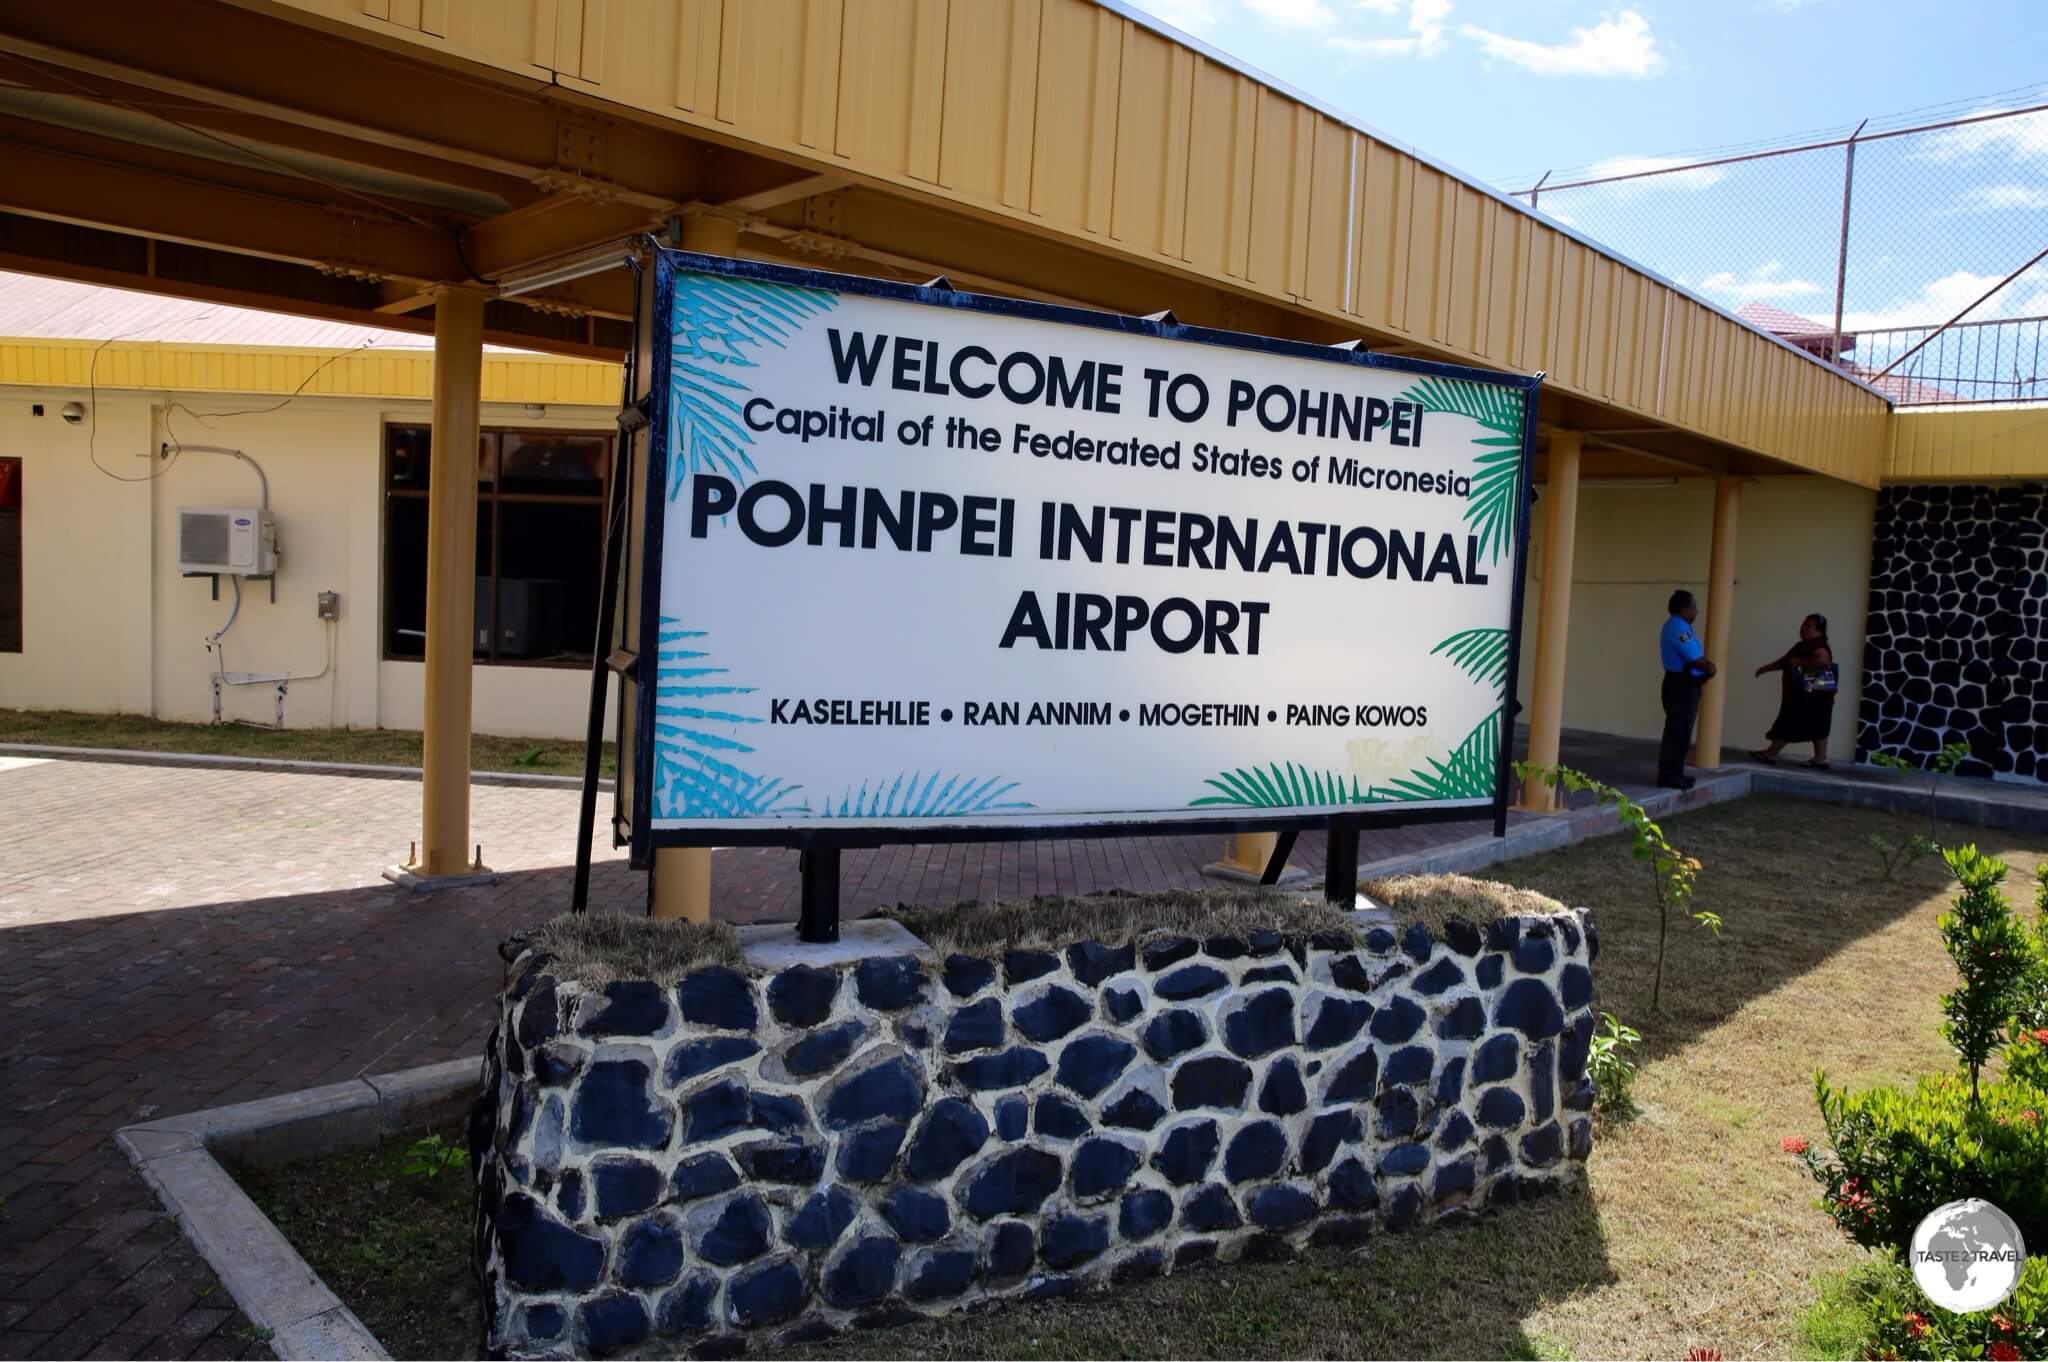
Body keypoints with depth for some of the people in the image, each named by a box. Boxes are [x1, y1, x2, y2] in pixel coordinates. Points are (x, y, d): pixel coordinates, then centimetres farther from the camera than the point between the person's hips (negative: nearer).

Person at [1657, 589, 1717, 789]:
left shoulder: (1680, 626, 16)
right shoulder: (1679, 628, -19)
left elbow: (1698, 657, 17)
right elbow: (1697, 660, -20)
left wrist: (1707, 667, -1)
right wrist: (1709, 667, 0)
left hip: (1683, 684, 11)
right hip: (1682, 685, -11)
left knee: (1678, 732, 16)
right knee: (1678, 732, -8)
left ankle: (1672, 773, 23)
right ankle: (1669, 776, -6)